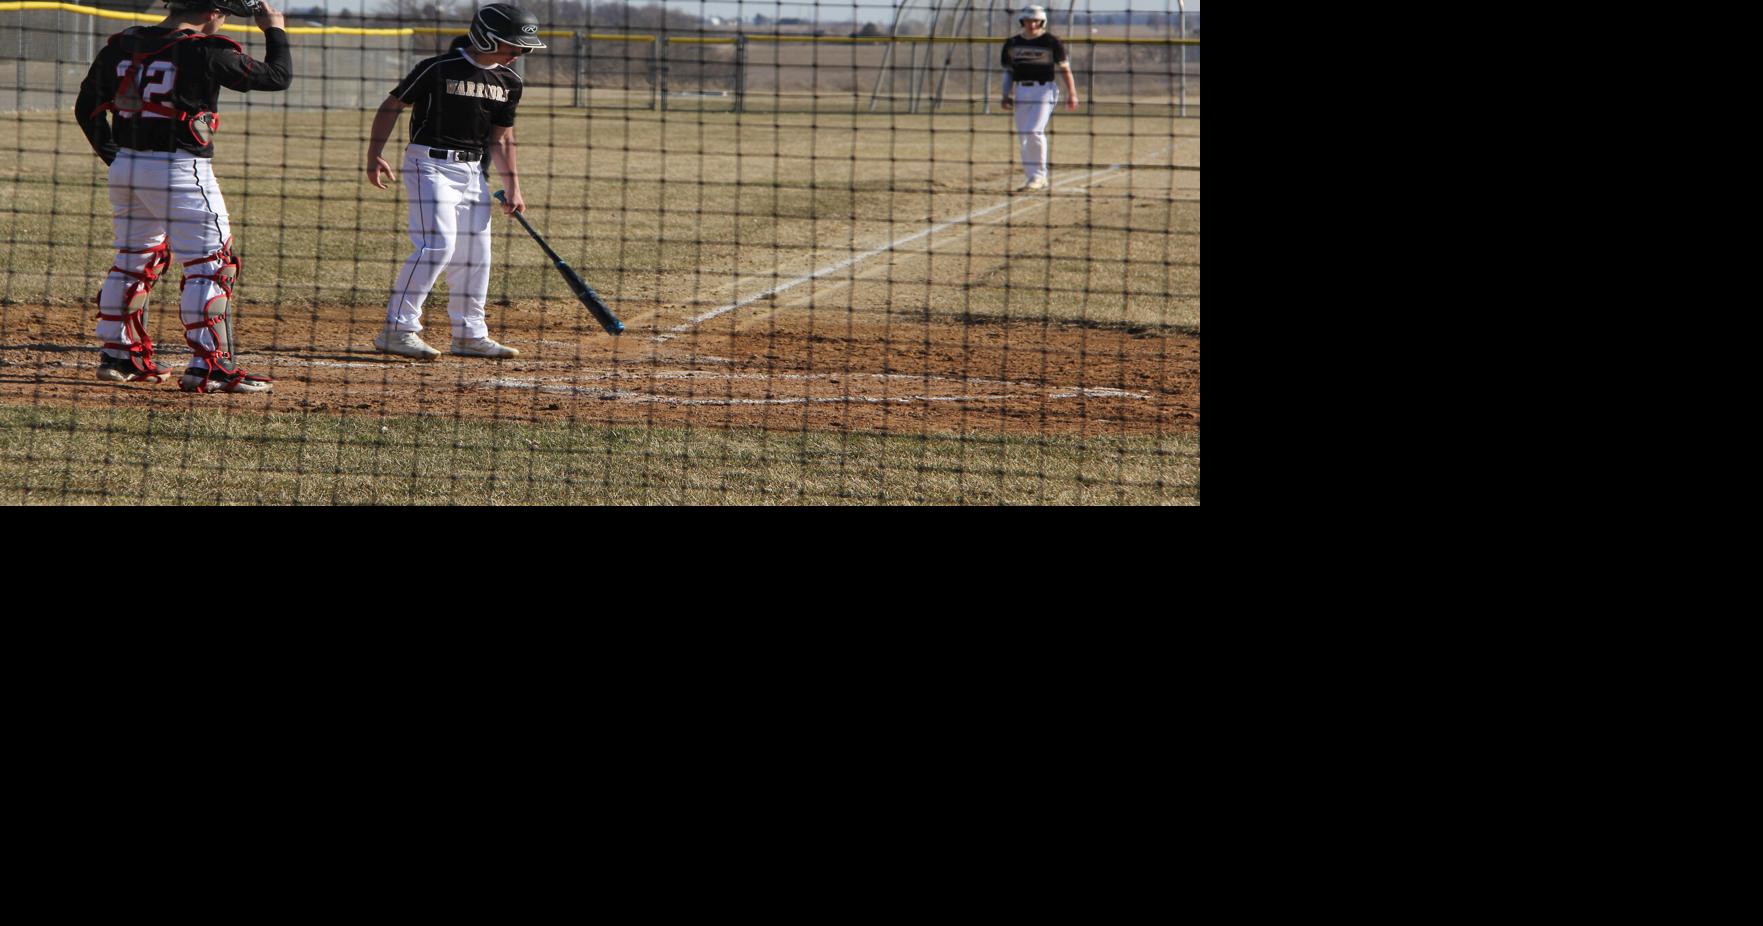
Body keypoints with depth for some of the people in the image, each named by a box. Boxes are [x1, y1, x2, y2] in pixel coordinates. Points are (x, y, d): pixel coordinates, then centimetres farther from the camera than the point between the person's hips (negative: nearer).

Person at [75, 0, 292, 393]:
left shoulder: (121, 44, 7)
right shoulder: (207, 51, -11)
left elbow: (87, 107, 12)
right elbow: (278, 76, -2)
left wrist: (114, 156, 18)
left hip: (125, 168, 7)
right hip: (179, 169, -7)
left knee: (134, 258, 22)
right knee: (210, 264, -3)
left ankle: (118, 353, 28)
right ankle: (209, 365, -9)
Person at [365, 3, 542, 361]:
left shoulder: (509, 82, 7)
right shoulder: (439, 69, -13)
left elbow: (501, 138, 15)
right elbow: (392, 106, -7)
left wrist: (513, 189, 10)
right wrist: (374, 155, -14)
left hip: (472, 170, 7)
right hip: (430, 163, -7)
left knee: (476, 253, 8)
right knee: (437, 244, -18)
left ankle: (470, 335, 20)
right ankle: (398, 329, -15)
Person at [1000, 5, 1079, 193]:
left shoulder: (1051, 42, -4)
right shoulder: (1013, 43, 10)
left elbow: (1064, 70, -3)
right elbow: (1009, 71, 17)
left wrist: (1071, 94, -9)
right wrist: (1007, 95, 7)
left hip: (1044, 89, -5)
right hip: (1021, 91, 6)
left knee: (1034, 132, -17)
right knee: (1023, 136, 4)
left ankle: (1039, 176, -8)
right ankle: (1032, 178, 12)